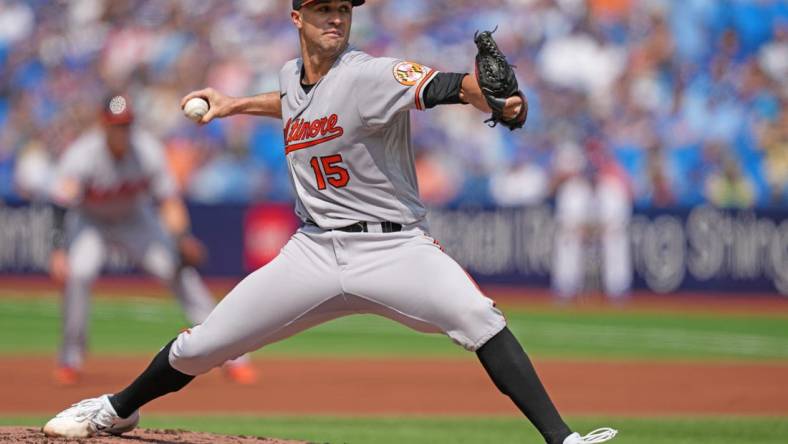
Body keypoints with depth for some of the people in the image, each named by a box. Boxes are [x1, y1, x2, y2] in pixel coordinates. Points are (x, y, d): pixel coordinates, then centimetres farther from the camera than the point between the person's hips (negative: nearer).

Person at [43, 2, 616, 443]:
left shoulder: (370, 75, -15)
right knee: (201, 346, 6)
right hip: (315, 250, 5)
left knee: (477, 317, -31)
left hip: (393, 247, -5)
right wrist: (235, 105, 27)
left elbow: (451, 86, -33)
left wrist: (501, 101, -53)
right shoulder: (291, 75, 6)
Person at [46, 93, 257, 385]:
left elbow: (168, 198, -15)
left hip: (134, 219, 2)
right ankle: (70, 359, -11)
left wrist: (181, 237, -31)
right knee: (79, 273, -29)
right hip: (88, 222, -2)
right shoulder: (82, 155, -31)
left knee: (179, 269, -14)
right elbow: (62, 204, -41)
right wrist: (59, 250, -55)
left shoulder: (147, 151, -22)